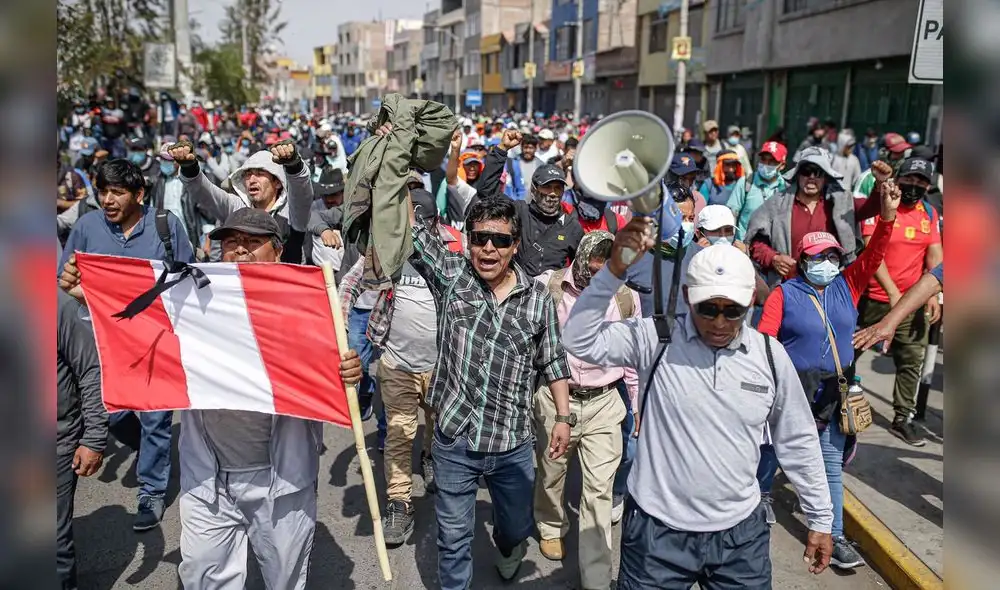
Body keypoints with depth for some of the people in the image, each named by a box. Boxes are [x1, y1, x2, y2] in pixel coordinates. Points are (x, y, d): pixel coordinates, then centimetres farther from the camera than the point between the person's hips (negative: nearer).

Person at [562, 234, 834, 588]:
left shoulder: (770, 355, -2)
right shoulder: (657, 339, -10)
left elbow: (798, 442, 8)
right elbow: (579, 340, -19)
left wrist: (820, 519, 12)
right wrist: (615, 270, -26)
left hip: (739, 532, 2)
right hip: (657, 530, -2)